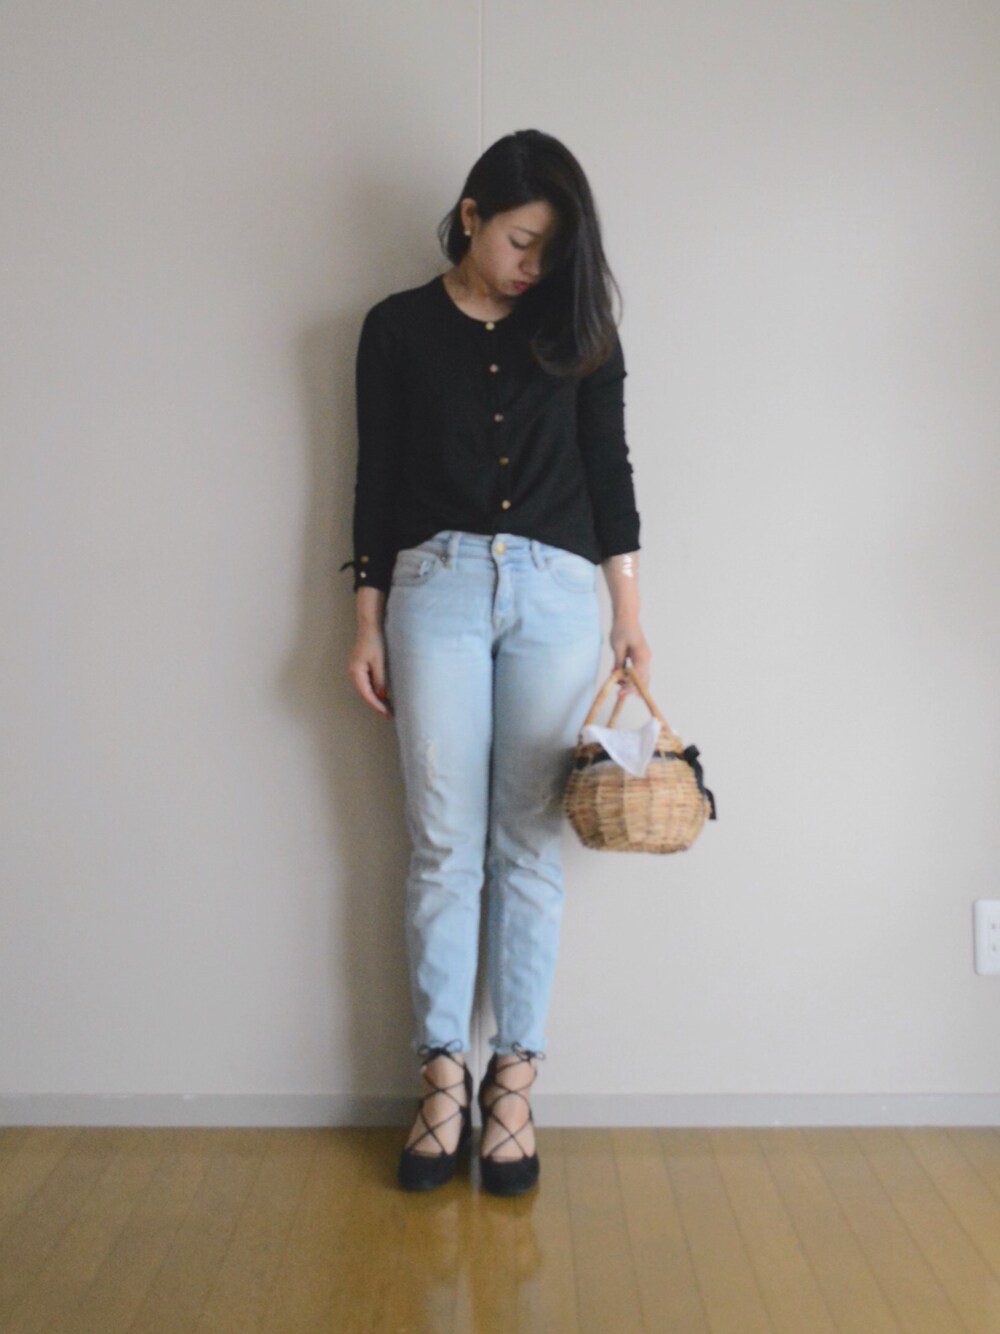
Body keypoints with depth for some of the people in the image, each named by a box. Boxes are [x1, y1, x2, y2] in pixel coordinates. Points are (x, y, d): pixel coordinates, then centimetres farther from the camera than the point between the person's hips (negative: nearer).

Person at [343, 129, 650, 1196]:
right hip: (434, 587, 0)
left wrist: (629, 616, 5)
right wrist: (367, 625, 4)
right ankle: (442, 1075, 9)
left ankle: (513, 1079, 11)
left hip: (556, 593, 1)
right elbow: (375, 481, 8)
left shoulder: (579, 329, 11)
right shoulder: (399, 329, 8)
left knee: (530, 844, 2)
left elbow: (609, 472, 10)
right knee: (444, 844, -1)